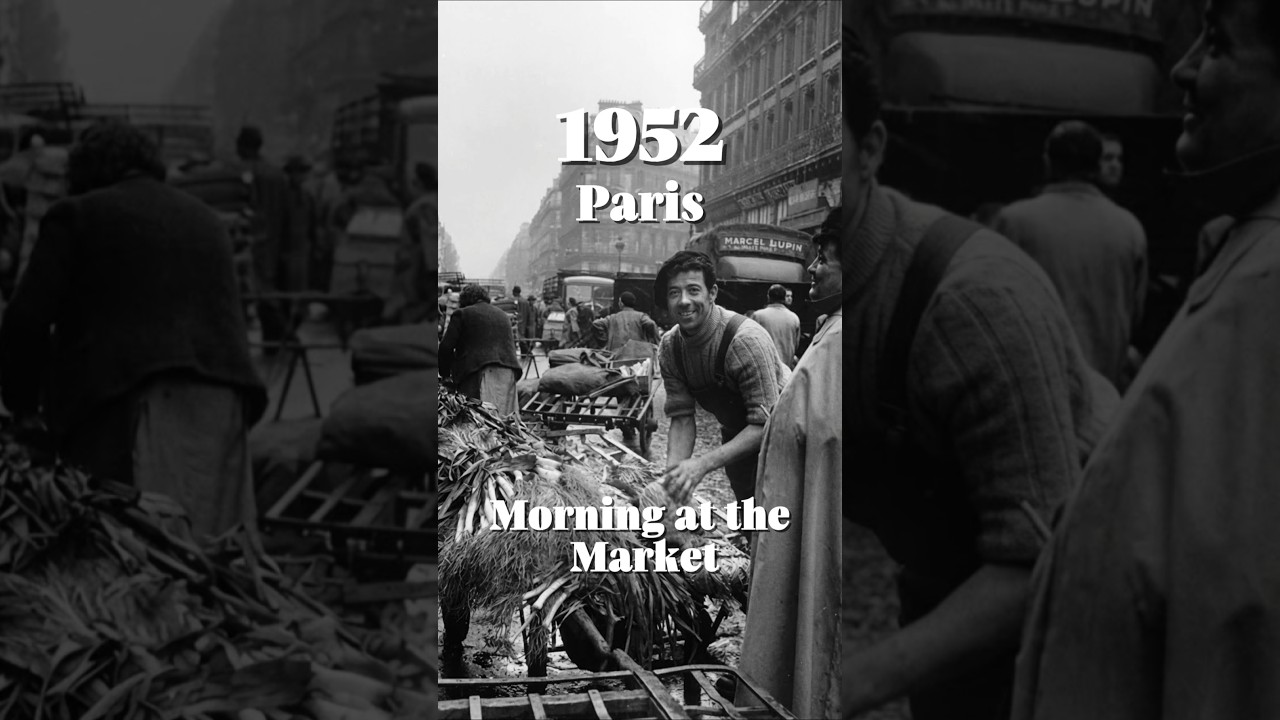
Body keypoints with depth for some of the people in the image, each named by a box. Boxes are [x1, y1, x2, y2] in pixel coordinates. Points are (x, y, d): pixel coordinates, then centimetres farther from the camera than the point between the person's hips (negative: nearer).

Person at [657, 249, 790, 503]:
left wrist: (703, 464, -42)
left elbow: (765, 423, -35)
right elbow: (682, 417, -11)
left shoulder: (746, 339, -34)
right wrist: (673, 472, -29)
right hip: (736, 436, 6)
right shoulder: (669, 346, -13)